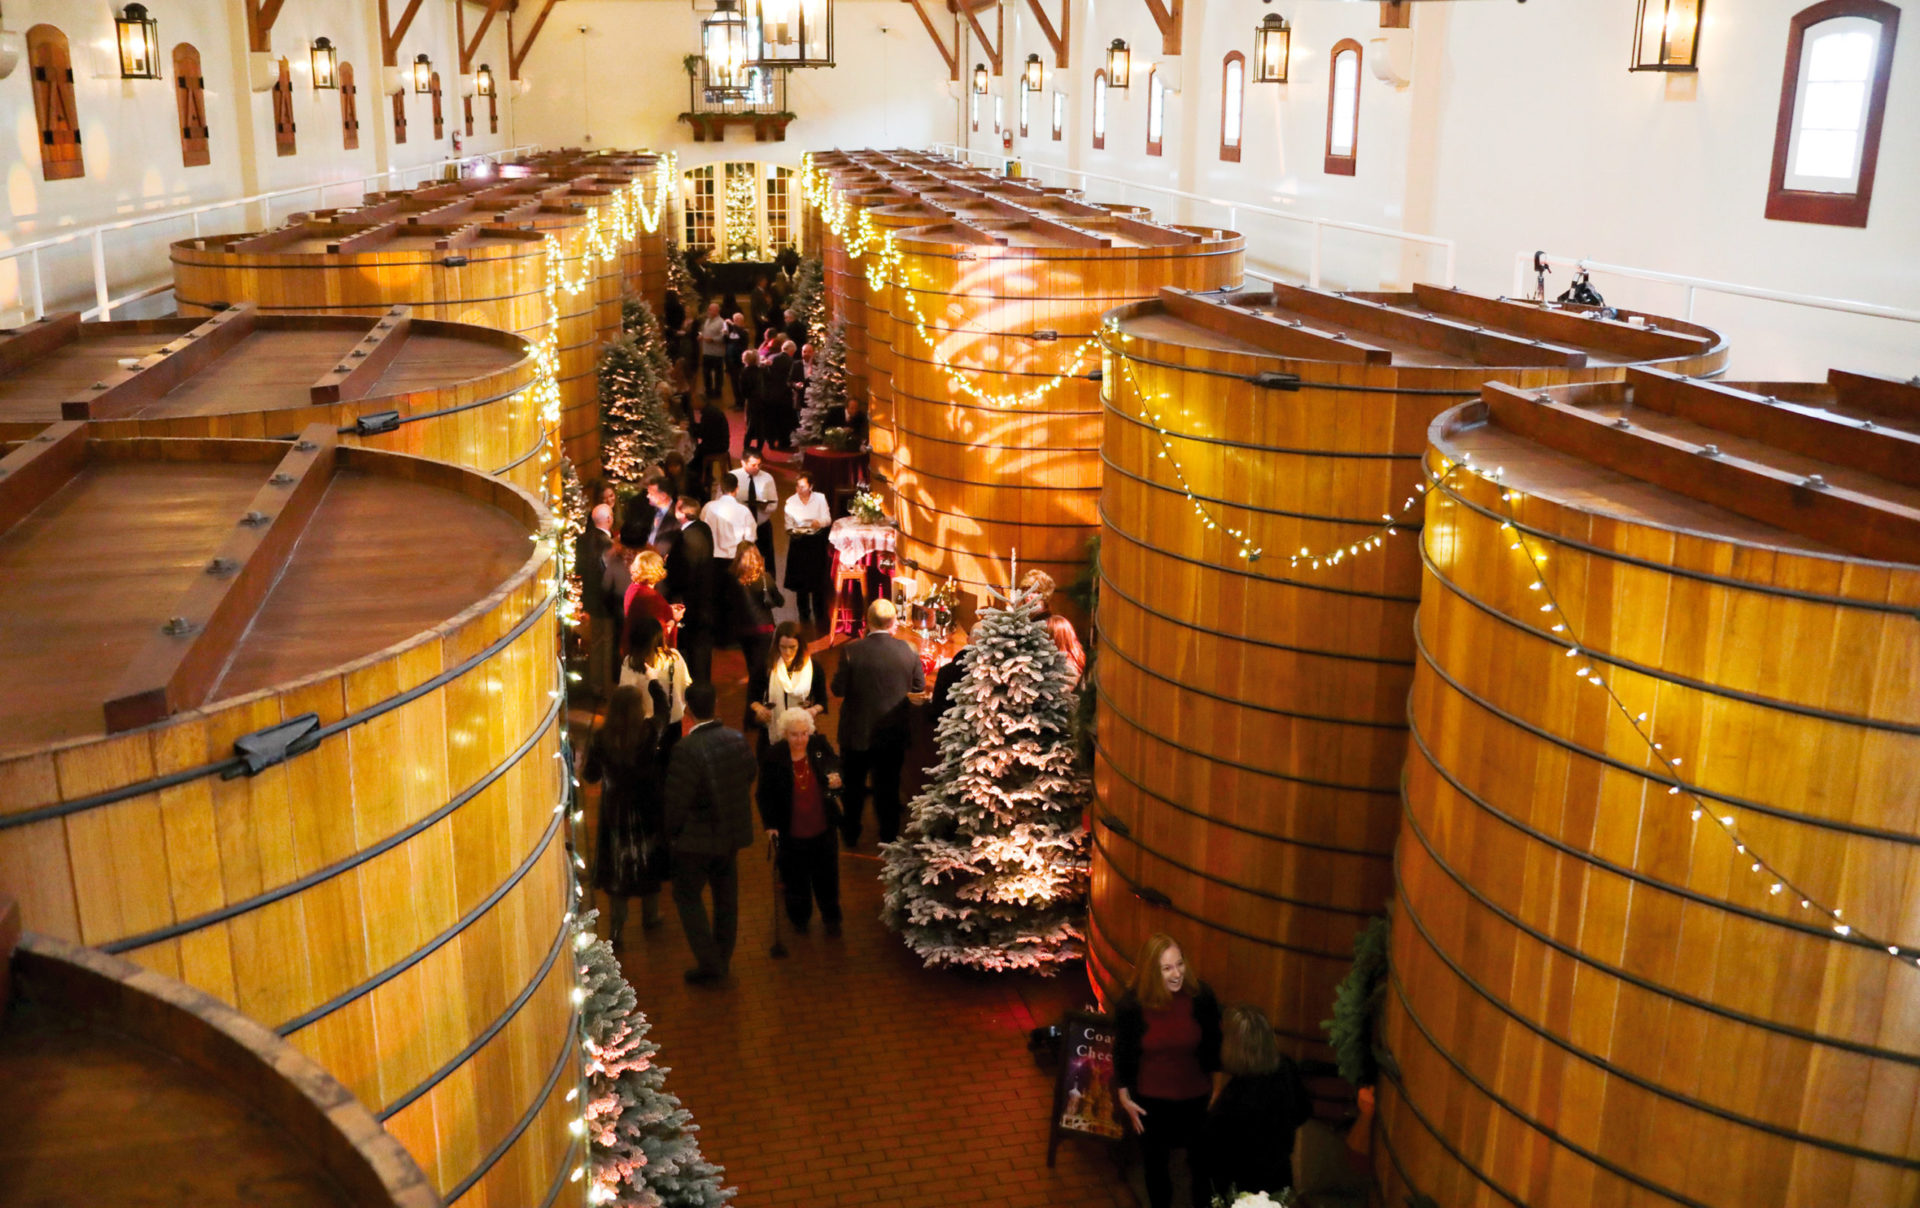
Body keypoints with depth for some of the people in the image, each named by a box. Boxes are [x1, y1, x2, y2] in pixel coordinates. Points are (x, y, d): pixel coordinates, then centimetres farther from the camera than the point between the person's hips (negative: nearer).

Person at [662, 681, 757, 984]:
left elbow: (676, 800, -21)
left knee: (687, 896, 11)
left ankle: (709, 963, 10)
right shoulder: (738, 739, -8)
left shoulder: (686, 749, -26)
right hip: (732, 834, 6)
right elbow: (749, 776, 8)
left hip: (697, 837, -6)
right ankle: (723, 959, 32)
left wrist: (670, 833, -5)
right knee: (726, 896, 19)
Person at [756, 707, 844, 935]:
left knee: (827, 876, 17)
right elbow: (764, 795, -5)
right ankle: (799, 918, 39)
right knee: (796, 881, 15)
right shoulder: (773, 756, -15)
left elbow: (836, 769, 6)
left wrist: (837, 781, -17)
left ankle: (831, 918, 39)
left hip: (823, 829, 2)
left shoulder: (820, 746, -10)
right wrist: (770, 824, -10)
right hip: (791, 833, -2)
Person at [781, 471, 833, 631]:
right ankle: (804, 616, 18)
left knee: (818, 580, 2)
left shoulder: (820, 498, -1)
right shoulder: (790, 502, 0)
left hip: (817, 541, 0)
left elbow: (828, 519, -4)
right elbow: (789, 525, 1)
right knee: (800, 581, 4)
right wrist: (793, 531, -21)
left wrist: (819, 522, -25)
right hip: (799, 543, 1)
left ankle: (820, 616, 18)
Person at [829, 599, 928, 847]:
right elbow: (920, 689, -2)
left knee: (854, 785, 18)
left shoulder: (851, 650, -19)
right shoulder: (909, 651, -12)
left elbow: (839, 689, -14)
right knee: (888, 786, 16)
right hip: (893, 733, 1)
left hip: (857, 732, -1)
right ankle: (888, 837, 28)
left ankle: (850, 835, 32)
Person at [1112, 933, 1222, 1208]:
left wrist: (1218, 1089, 1)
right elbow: (1122, 1054, -6)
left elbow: (1213, 1046, -5)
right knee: (1155, 1162, 22)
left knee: (1202, 1162, 20)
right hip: (1151, 1100, 0)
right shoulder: (1131, 1005, -21)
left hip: (1196, 1098, 0)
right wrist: (1125, 1099, -1)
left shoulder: (1200, 996, -19)